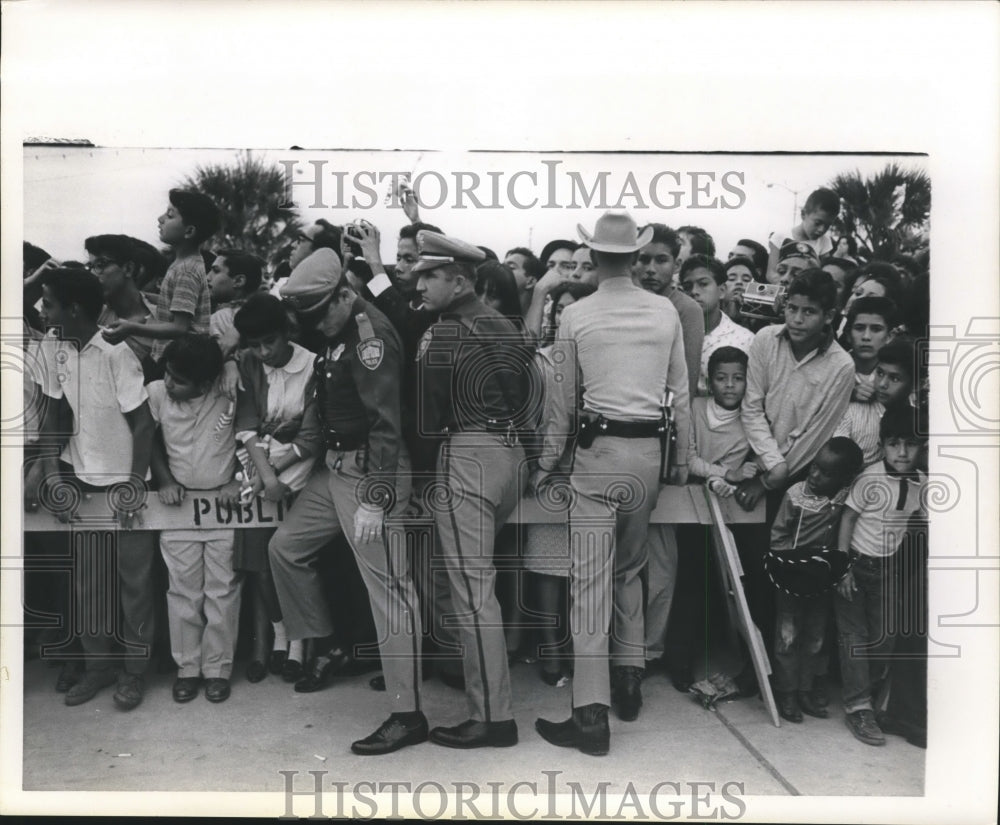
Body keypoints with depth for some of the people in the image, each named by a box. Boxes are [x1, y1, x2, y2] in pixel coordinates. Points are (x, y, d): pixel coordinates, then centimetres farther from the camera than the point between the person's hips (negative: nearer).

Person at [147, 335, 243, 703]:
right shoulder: (156, 392, -11)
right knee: (183, 590, 7)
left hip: (224, 504, -2)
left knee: (222, 590, 5)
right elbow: (152, 440, 5)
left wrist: (239, 481, -12)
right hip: (179, 502, 2)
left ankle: (217, 669, 18)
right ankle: (187, 667, 21)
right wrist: (164, 481, -6)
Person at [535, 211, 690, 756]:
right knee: (630, 569, 20)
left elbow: (563, 401, 2)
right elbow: (680, 393, 8)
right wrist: (682, 459, 18)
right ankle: (629, 681, 27)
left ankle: (591, 714, -5)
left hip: (598, 450, -4)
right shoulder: (666, 312, 4)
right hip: (650, 451, 4)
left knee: (590, 579, -4)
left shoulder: (575, 316, -3)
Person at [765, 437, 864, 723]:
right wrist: (797, 561, -15)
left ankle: (806, 689, 28)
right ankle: (786, 692, 18)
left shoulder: (848, 496, -9)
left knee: (815, 636, 14)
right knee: (788, 635, 5)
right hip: (791, 576, -3)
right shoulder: (795, 495, -15)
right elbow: (777, 537, -8)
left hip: (822, 580, 3)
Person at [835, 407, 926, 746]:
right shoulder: (871, 479, -18)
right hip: (857, 563, -5)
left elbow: (913, 519, 9)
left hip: (887, 566, 5)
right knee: (854, 633, -1)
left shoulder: (921, 483, -4)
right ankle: (857, 708, 2)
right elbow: (848, 518, -13)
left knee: (883, 636, 10)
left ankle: (867, 694, 28)